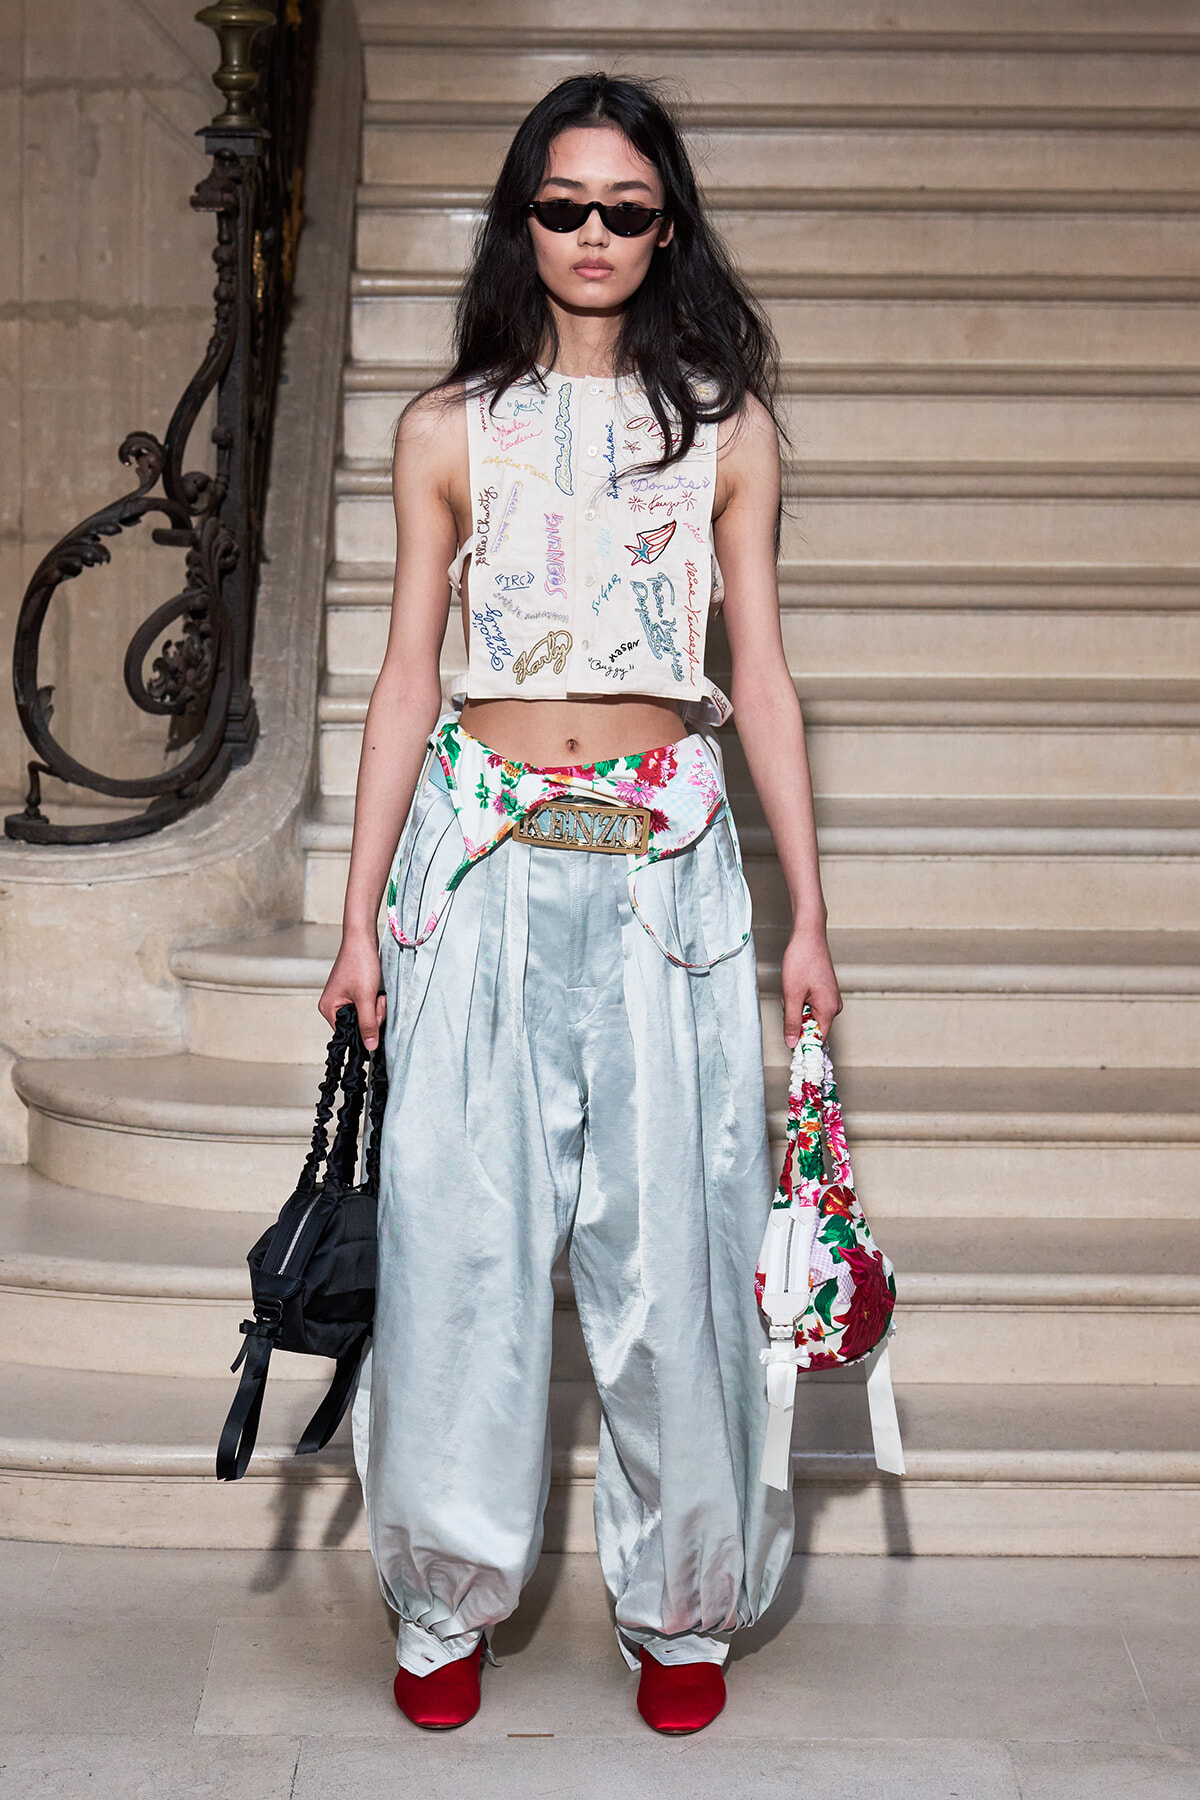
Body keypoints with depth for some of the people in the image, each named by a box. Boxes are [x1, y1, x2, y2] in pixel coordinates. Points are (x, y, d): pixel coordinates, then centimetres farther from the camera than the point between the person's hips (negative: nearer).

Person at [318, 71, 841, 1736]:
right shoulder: (450, 429, 7)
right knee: (462, 1230, 2)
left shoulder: (724, 426, 8)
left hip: (666, 865, 0)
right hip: (483, 863, 0)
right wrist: (361, 916, 3)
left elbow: (763, 678, 7)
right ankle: (449, 1599, 18)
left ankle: (683, 1604, 18)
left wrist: (809, 917, 4)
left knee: (670, 1236, 1)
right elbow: (408, 677, 7)